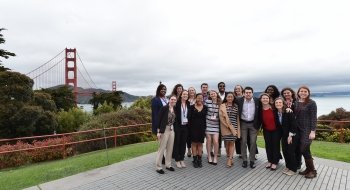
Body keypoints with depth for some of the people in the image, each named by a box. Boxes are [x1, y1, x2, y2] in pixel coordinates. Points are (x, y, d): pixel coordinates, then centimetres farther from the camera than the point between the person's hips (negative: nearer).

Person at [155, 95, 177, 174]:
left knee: (170, 148, 12)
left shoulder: (175, 109, 7)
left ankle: (168, 165, 26)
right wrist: (158, 131, -16)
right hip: (164, 130, -6)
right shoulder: (164, 108, -11)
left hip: (172, 130, 6)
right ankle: (158, 167, 12)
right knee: (162, 148, 1)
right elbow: (159, 119, -12)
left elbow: (174, 120, 12)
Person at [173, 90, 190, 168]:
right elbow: (174, 115, -11)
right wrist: (176, 124, -13)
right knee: (177, 143, 6)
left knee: (183, 143, 11)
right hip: (178, 126, -4)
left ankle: (182, 160, 23)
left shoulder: (188, 104, 6)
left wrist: (187, 121, 2)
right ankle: (177, 160, 17)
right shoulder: (177, 103, -9)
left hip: (185, 126, 4)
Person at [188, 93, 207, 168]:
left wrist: (205, 128, -4)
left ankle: (199, 159, 19)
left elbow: (206, 118, 3)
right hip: (193, 127, -1)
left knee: (200, 143, 9)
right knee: (194, 143, 3)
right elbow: (189, 118, -2)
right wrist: (189, 128, -8)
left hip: (202, 128, 2)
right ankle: (195, 160, 13)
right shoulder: (192, 107, 0)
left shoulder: (205, 107, 4)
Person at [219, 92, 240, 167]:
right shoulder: (222, 105, 0)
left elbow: (237, 117, 10)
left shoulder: (236, 106, 8)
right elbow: (221, 117, -6)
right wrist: (228, 126, -12)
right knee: (227, 142, 5)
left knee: (232, 142, 0)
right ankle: (229, 158, 22)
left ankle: (230, 159, 4)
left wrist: (238, 127, 4)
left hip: (234, 126, 2)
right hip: (225, 126, -1)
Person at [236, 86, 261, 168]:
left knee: (253, 142, 3)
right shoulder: (239, 101, -8)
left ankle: (252, 160, 16)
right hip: (243, 124, 0)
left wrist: (258, 124, 0)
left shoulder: (257, 101, -5)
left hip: (253, 124, 0)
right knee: (243, 142, 4)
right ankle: (244, 160, 16)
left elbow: (259, 113, 2)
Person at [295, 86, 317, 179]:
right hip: (299, 129, 6)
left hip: (308, 129, -6)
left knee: (304, 149, -7)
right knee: (302, 150, 8)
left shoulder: (311, 103, -8)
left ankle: (313, 171, 10)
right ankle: (308, 168, 22)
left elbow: (314, 118, -11)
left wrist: (313, 131, -16)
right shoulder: (296, 102, 8)